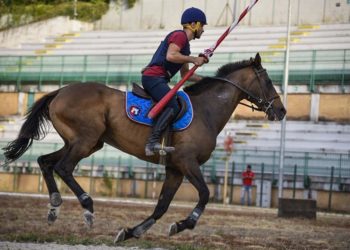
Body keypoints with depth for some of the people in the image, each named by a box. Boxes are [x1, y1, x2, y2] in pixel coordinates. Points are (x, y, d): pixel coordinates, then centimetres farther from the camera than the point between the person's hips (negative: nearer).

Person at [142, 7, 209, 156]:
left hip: (158, 80, 11)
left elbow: (185, 74, 30)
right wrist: (193, 59, -14)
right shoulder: (179, 35, -5)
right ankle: (152, 142, -35)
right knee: (173, 107, -26)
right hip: (154, 77, -11)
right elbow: (170, 55, -23)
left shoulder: (185, 44, 26)